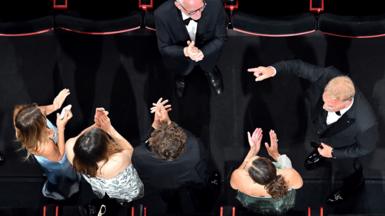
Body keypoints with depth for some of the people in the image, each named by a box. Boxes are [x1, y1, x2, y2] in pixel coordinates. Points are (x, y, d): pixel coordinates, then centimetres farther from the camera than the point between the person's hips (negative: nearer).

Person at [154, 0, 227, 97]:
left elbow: (220, 38, -17)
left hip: (207, 52, 1)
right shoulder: (163, 14, -36)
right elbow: (164, 48, -20)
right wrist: (185, 51, -41)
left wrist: (202, 52, -36)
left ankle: (209, 70, 48)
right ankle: (181, 75, 33)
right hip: (180, 54, -1)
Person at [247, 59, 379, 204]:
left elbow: (366, 147, -25)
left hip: (341, 149, -3)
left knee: (345, 168, 32)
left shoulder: (365, 123, -48)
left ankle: (353, 184, 68)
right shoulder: (328, 76, -42)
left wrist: (334, 153, -21)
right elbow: (301, 67, -26)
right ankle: (322, 155, 75)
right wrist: (273, 69, -41)